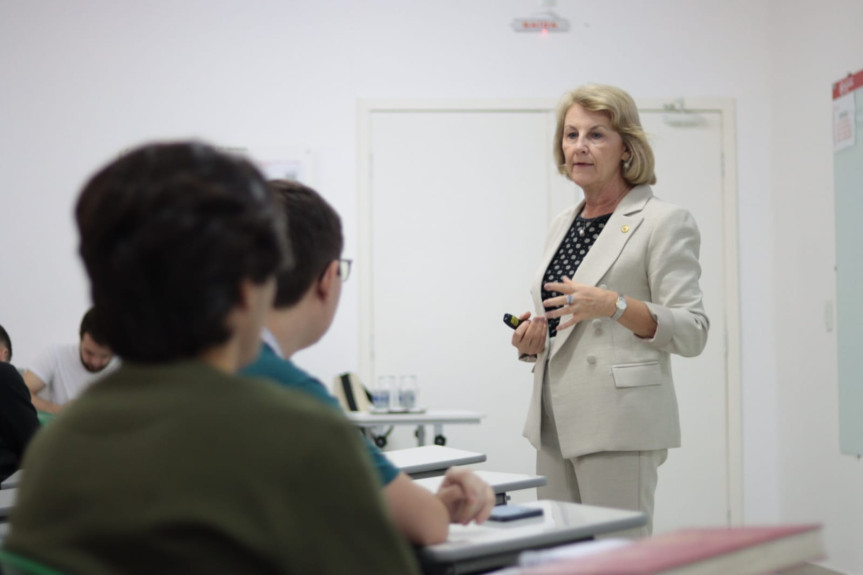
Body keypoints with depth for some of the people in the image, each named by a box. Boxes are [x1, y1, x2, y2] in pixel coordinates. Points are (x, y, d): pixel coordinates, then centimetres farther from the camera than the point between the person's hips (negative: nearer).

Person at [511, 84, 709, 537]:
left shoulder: (664, 222, -5)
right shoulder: (563, 224, 17)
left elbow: (692, 332, -11)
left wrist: (614, 305, -25)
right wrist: (531, 341, 5)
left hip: (620, 422, -7)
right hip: (555, 420, 7)